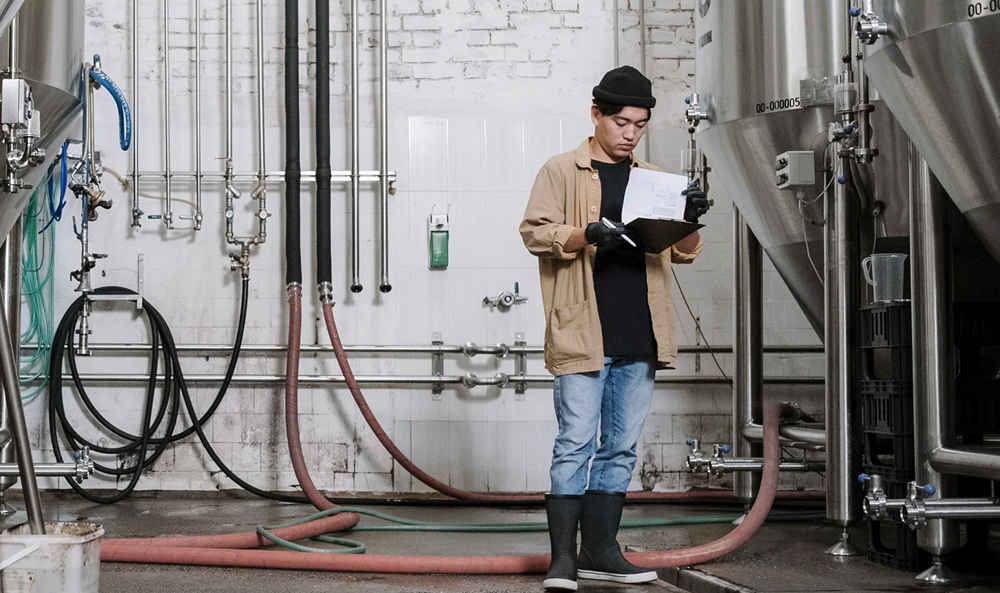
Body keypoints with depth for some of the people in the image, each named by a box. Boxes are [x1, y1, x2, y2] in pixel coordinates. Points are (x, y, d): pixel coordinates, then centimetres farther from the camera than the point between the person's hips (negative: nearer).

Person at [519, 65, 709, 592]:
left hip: (638, 337, 6)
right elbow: (535, 231, -5)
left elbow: (682, 254, 18)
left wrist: (690, 221, -4)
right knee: (576, 443, -6)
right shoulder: (562, 171, 3)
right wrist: (586, 236, -22)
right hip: (583, 332, -5)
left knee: (621, 446, 9)